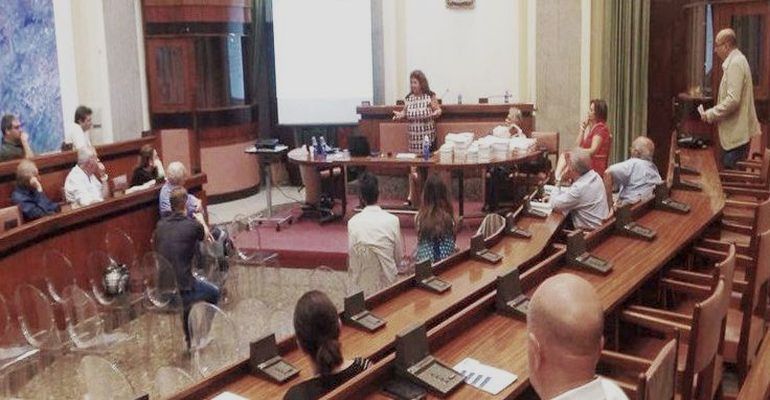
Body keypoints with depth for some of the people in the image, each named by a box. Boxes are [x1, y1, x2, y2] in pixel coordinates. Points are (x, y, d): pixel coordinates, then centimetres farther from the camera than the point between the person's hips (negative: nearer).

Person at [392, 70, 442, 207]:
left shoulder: (430, 96, -3)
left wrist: (435, 113, -23)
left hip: (427, 135, -3)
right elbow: (406, 113, 16)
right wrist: (400, 115, -4)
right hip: (413, 135, 3)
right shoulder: (408, 98, 8)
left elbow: (438, 110, -2)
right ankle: (412, 194, 8)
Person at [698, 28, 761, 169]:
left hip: (736, 136, -10)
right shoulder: (737, 60, 16)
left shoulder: (735, 64, -16)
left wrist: (709, 115, -15)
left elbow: (733, 99, -24)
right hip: (736, 133, 10)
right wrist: (712, 113, 15)